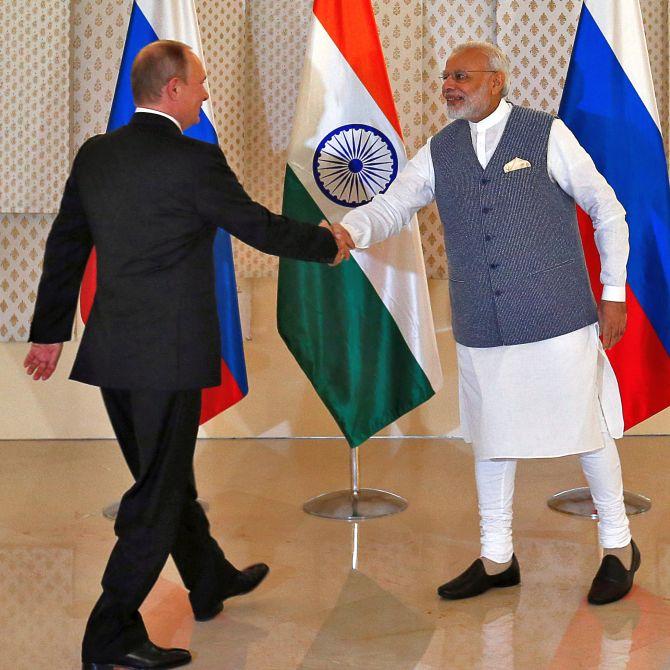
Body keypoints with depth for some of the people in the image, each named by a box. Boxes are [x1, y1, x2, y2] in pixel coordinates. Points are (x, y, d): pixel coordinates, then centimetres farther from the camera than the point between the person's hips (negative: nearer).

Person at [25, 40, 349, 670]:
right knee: (159, 494, 2)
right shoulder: (195, 161, -15)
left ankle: (212, 580, 42)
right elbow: (260, 227, -7)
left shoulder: (94, 154, 5)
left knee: (167, 475, 22)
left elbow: (65, 247, 11)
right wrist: (329, 244, 11)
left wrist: (49, 331, 20)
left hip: (111, 353, 8)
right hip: (169, 352, -8)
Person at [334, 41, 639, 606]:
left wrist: (614, 293, -1)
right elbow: (391, 206, -3)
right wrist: (348, 231, -25)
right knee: (491, 438, 13)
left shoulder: (547, 134, -4)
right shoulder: (440, 151, 6)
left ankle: (618, 547, 25)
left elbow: (608, 211, 1)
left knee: (588, 430, 5)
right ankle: (497, 558, 28)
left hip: (558, 320, -4)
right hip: (482, 329, 4)